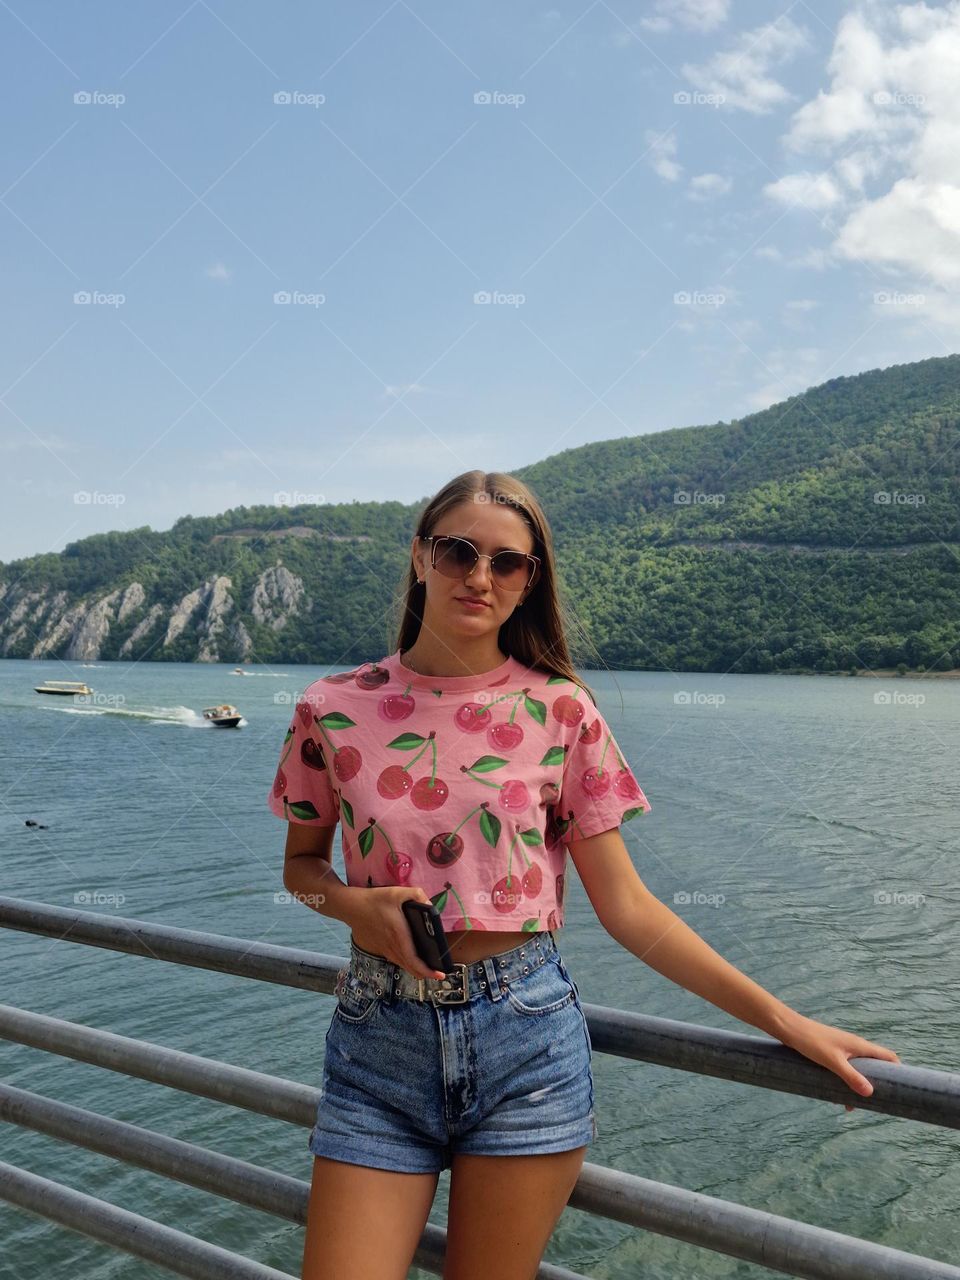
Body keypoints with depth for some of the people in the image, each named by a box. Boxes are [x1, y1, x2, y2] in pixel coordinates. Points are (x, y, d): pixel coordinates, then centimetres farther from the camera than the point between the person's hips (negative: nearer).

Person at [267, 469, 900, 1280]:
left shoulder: (559, 711, -4)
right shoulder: (335, 710, -2)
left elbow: (627, 907, -1)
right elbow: (302, 862, 12)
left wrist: (785, 1020, -5)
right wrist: (357, 905, -11)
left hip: (525, 1038, -1)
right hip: (379, 1040, 1)